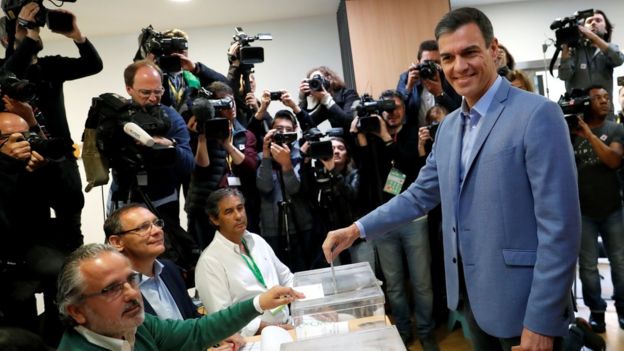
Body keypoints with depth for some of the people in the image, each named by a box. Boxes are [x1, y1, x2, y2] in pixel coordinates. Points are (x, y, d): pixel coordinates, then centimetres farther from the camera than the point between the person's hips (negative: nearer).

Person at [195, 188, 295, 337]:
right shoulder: (209, 261, -11)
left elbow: (286, 277, 16)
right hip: (255, 336, -6)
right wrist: (271, 328, -19)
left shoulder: (257, 240, 9)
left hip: (287, 323, 7)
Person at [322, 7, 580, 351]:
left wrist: (541, 322, -18)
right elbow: (419, 195, 12)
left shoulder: (538, 114, -15)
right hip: (471, 294, 7)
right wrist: (356, 229, 3)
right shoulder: (449, 126, 8)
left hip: (521, 304, -7)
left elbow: (559, 227, -18)